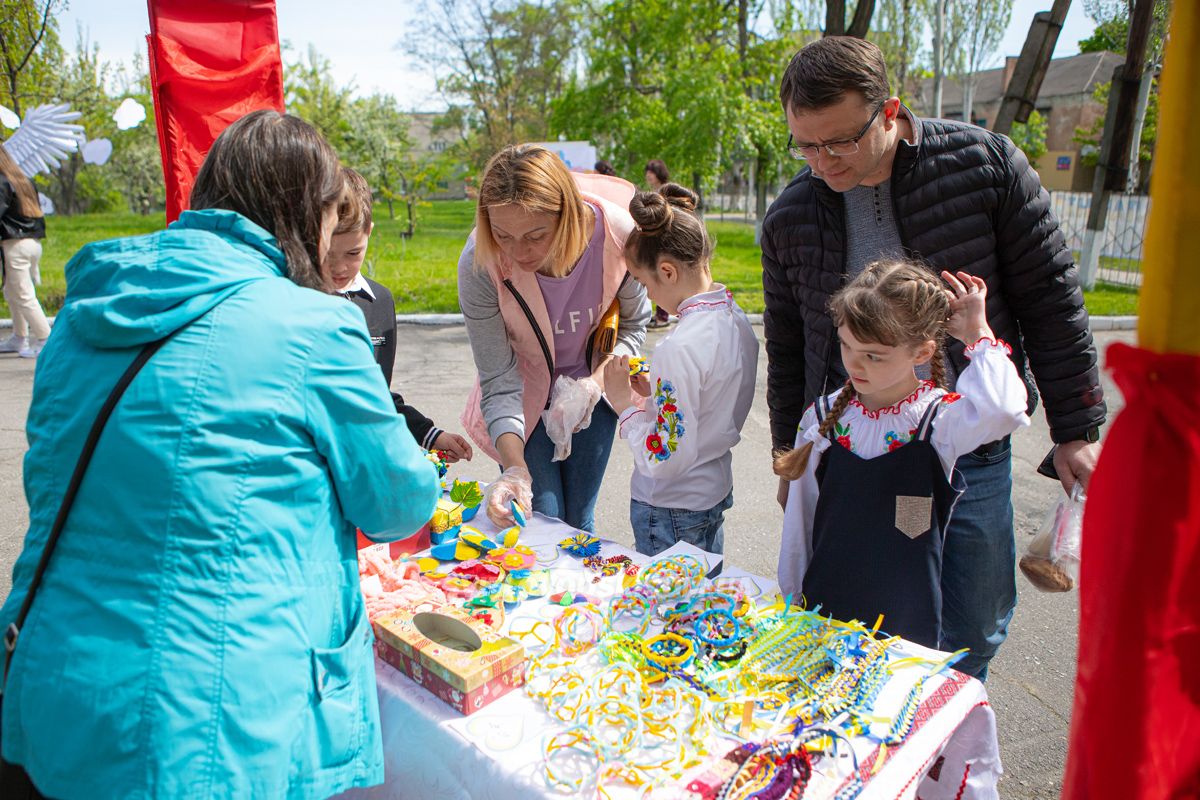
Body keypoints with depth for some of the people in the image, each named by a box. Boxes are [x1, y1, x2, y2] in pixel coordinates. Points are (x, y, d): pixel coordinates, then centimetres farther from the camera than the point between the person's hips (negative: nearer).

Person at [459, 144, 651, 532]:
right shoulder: (479, 264, -30)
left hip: (592, 386, 1)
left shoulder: (618, 232, -27)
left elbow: (634, 325, -8)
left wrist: (596, 382, -24)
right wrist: (516, 468, -37)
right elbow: (499, 383, -24)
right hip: (525, 396, -1)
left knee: (579, 522, 12)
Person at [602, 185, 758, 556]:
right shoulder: (738, 321, -2)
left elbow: (664, 459, -26)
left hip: (671, 513, -8)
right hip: (716, 491, 8)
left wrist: (624, 402, -14)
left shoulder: (680, 349, -29)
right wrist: (654, 389, 2)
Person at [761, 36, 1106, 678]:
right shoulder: (789, 218, -1)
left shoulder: (986, 165, -8)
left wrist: (1077, 431, -1)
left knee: (970, 641, 13)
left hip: (973, 457, -1)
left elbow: (1051, 303, -1)